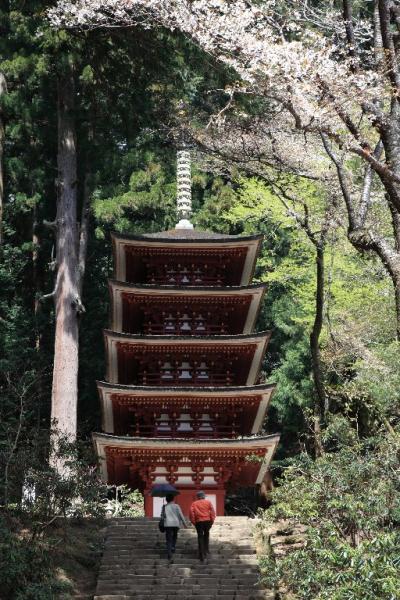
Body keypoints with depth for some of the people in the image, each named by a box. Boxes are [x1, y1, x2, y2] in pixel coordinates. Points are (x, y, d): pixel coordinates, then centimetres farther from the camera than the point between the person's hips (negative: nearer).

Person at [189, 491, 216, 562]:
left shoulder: (194, 504, 7)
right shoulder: (208, 502, 7)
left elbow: (191, 513, -4)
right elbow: (212, 511, -2)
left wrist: (193, 522, 1)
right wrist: (212, 520, 2)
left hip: (199, 522, -1)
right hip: (207, 520, 1)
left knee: (200, 537, 3)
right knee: (206, 535, 22)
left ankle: (201, 554, -3)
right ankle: (206, 550, 24)